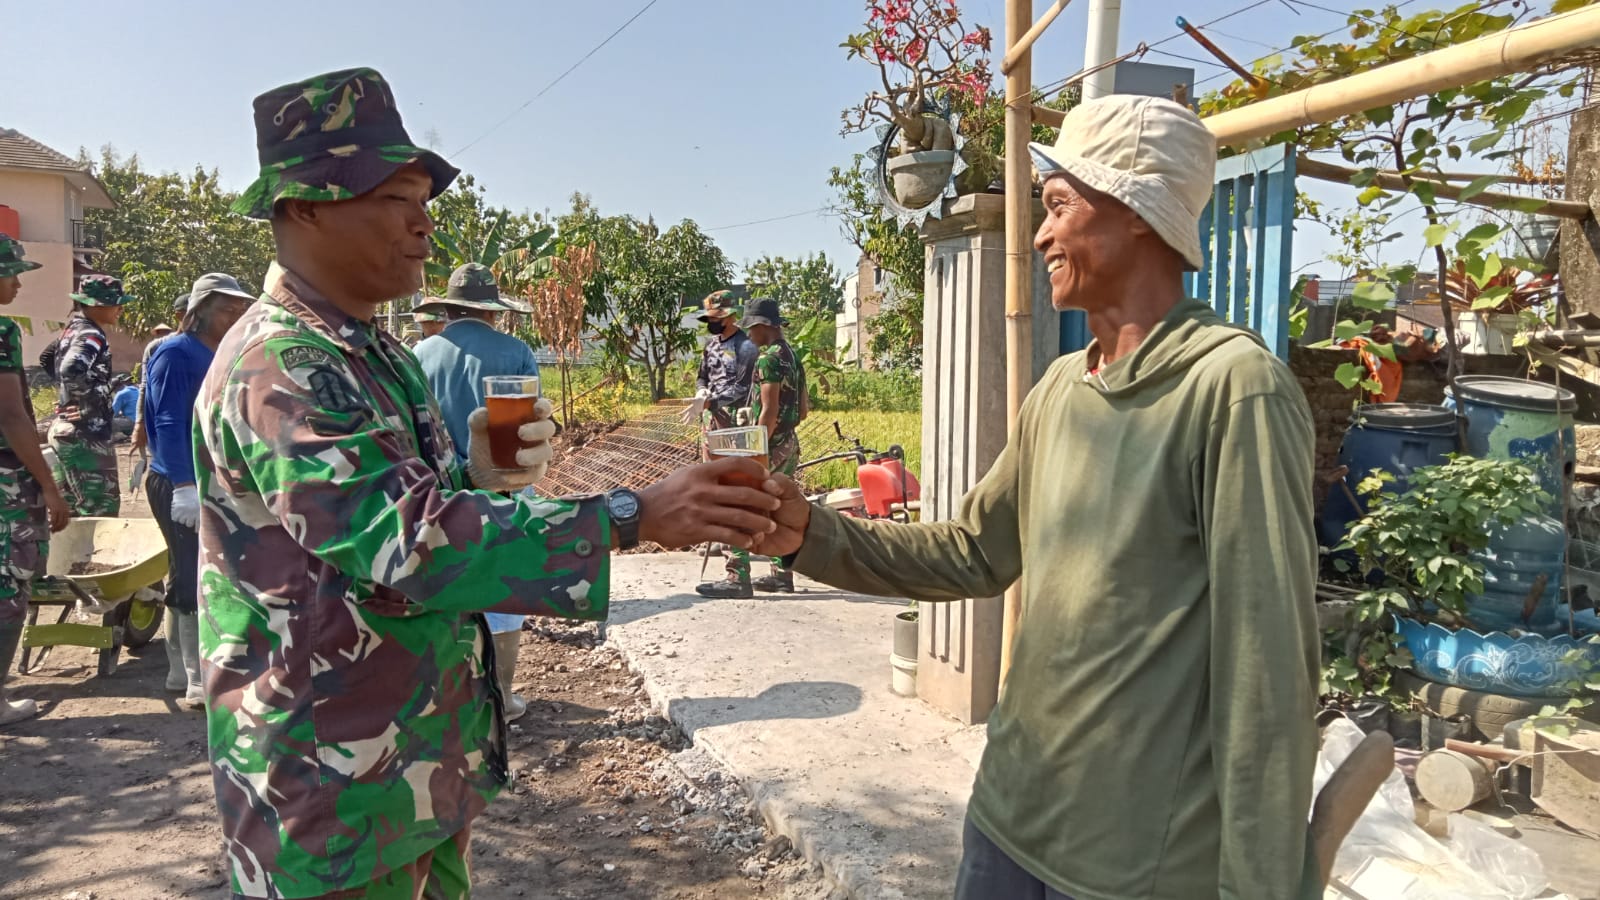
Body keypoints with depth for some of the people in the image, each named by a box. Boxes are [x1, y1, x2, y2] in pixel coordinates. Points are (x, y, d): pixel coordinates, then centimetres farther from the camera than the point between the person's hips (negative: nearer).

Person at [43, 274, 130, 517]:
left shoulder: (72, 330, 12)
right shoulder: (90, 335, -17)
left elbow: (47, 359, 28)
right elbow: (71, 370, -34)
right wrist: (88, 406, -21)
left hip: (64, 429, 10)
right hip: (85, 435, -10)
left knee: (69, 507, 16)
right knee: (102, 510, -6)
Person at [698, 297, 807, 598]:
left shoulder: (768, 359, -15)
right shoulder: (793, 357, 14)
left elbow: (769, 411, -21)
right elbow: (804, 408, 18)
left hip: (770, 446, -10)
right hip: (789, 445, 10)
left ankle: (738, 579, -8)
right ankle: (782, 575, 21)